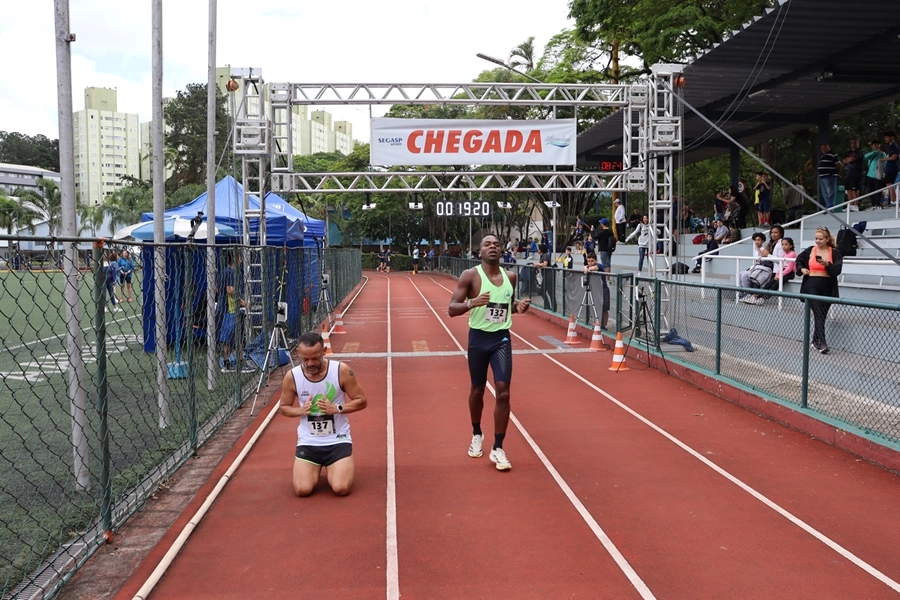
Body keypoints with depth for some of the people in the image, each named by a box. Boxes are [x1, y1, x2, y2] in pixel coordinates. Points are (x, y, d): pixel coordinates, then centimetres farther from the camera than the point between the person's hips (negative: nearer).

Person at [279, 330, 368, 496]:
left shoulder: (342, 370, -14)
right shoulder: (292, 376, -9)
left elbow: (362, 401, -6)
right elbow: (283, 408, 6)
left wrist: (337, 408, -23)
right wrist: (301, 410, -16)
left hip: (338, 439, -1)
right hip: (308, 441, 2)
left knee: (341, 488, -16)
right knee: (302, 490, -13)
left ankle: (331, 470, 21)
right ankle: (316, 468, 23)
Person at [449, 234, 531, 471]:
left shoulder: (510, 277, 4)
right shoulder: (470, 275, -9)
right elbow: (451, 309, -11)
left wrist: (519, 306, -2)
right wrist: (471, 303, -30)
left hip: (502, 339, 2)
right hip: (478, 338, -2)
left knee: (503, 392, -8)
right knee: (477, 390, 12)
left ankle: (498, 449, 1)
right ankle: (477, 435, 38)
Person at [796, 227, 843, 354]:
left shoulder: (834, 253, -1)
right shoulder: (810, 250, 4)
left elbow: (837, 270, -9)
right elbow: (799, 259, 21)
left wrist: (827, 264, -26)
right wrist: (801, 269, 3)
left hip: (827, 288, 1)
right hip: (812, 286, -1)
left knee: (822, 315, 9)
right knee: (818, 314, -10)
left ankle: (816, 341, 25)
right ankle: (822, 343, -17)